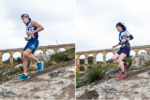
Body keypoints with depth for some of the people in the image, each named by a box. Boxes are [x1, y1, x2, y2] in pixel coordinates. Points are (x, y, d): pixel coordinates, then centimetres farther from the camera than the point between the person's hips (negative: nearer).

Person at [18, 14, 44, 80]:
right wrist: (26, 39, 11)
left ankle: (39, 63, -11)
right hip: (29, 42, 9)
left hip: (34, 42, -9)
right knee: (24, 58, -4)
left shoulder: (32, 23, 3)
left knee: (26, 54, -29)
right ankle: (25, 75, -3)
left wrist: (32, 32, -19)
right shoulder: (27, 27, 28)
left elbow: (42, 27, -12)